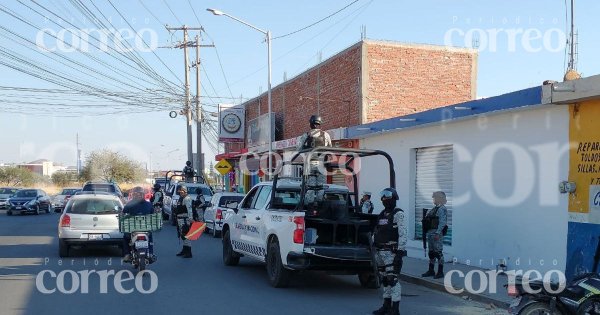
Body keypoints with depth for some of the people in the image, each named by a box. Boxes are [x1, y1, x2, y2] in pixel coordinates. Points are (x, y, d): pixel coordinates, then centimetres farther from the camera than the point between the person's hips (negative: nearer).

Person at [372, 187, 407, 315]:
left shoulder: (398, 214, -8)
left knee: (393, 279, -8)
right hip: (380, 252, 8)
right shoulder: (382, 214, 16)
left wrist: (400, 251, -21)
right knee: (384, 280, 13)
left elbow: (403, 234, -16)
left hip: (391, 252, -8)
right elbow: (377, 232, 21)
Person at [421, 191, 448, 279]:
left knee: (438, 252, -4)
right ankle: (431, 271, 21)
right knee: (431, 253, 13)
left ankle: (440, 272, 3)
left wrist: (437, 233, -23)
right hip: (430, 232, 10)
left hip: (437, 233, -10)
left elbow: (442, 222, -20)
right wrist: (427, 232, 15)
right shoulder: (434, 209, 17)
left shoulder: (442, 209, -12)